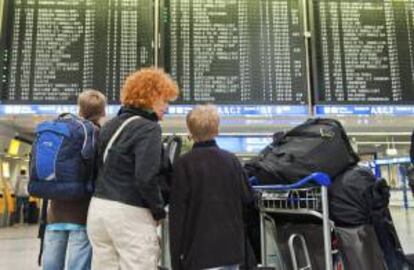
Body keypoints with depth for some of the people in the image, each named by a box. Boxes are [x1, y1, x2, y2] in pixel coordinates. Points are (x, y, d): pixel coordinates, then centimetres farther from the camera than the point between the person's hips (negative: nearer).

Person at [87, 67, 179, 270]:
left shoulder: (110, 125, 15)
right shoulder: (149, 128, -12)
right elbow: (146, 178, -21)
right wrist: (159, 211, -7)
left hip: (99, 208, 9)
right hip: (129, 214, -8)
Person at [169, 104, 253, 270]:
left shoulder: (183, 164, -10)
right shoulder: (231, 160, 0)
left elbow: (177, 212, -9)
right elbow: (246, 198, 8)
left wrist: (176, 256, -1)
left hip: (199, 250, -4)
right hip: (231, 247, 4)